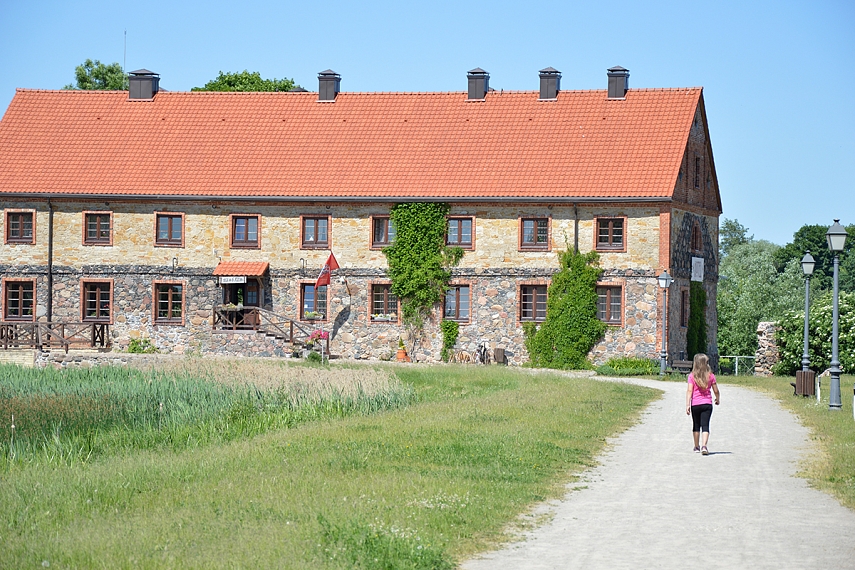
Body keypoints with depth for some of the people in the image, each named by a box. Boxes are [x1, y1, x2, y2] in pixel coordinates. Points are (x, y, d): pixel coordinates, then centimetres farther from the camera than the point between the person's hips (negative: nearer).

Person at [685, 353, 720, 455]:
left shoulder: (692, 376, -4)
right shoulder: (710, 375, 0)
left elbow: (689, 391, -10)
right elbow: (716, 391, 5)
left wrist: (687, 405, -11)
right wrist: (718, 399, 24)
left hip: (695, 404, 0)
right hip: (707, 403, 0)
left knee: (696, 425, 15)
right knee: (705, 425, -3)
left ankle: (697, 447, 26)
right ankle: (704, 446, -20)